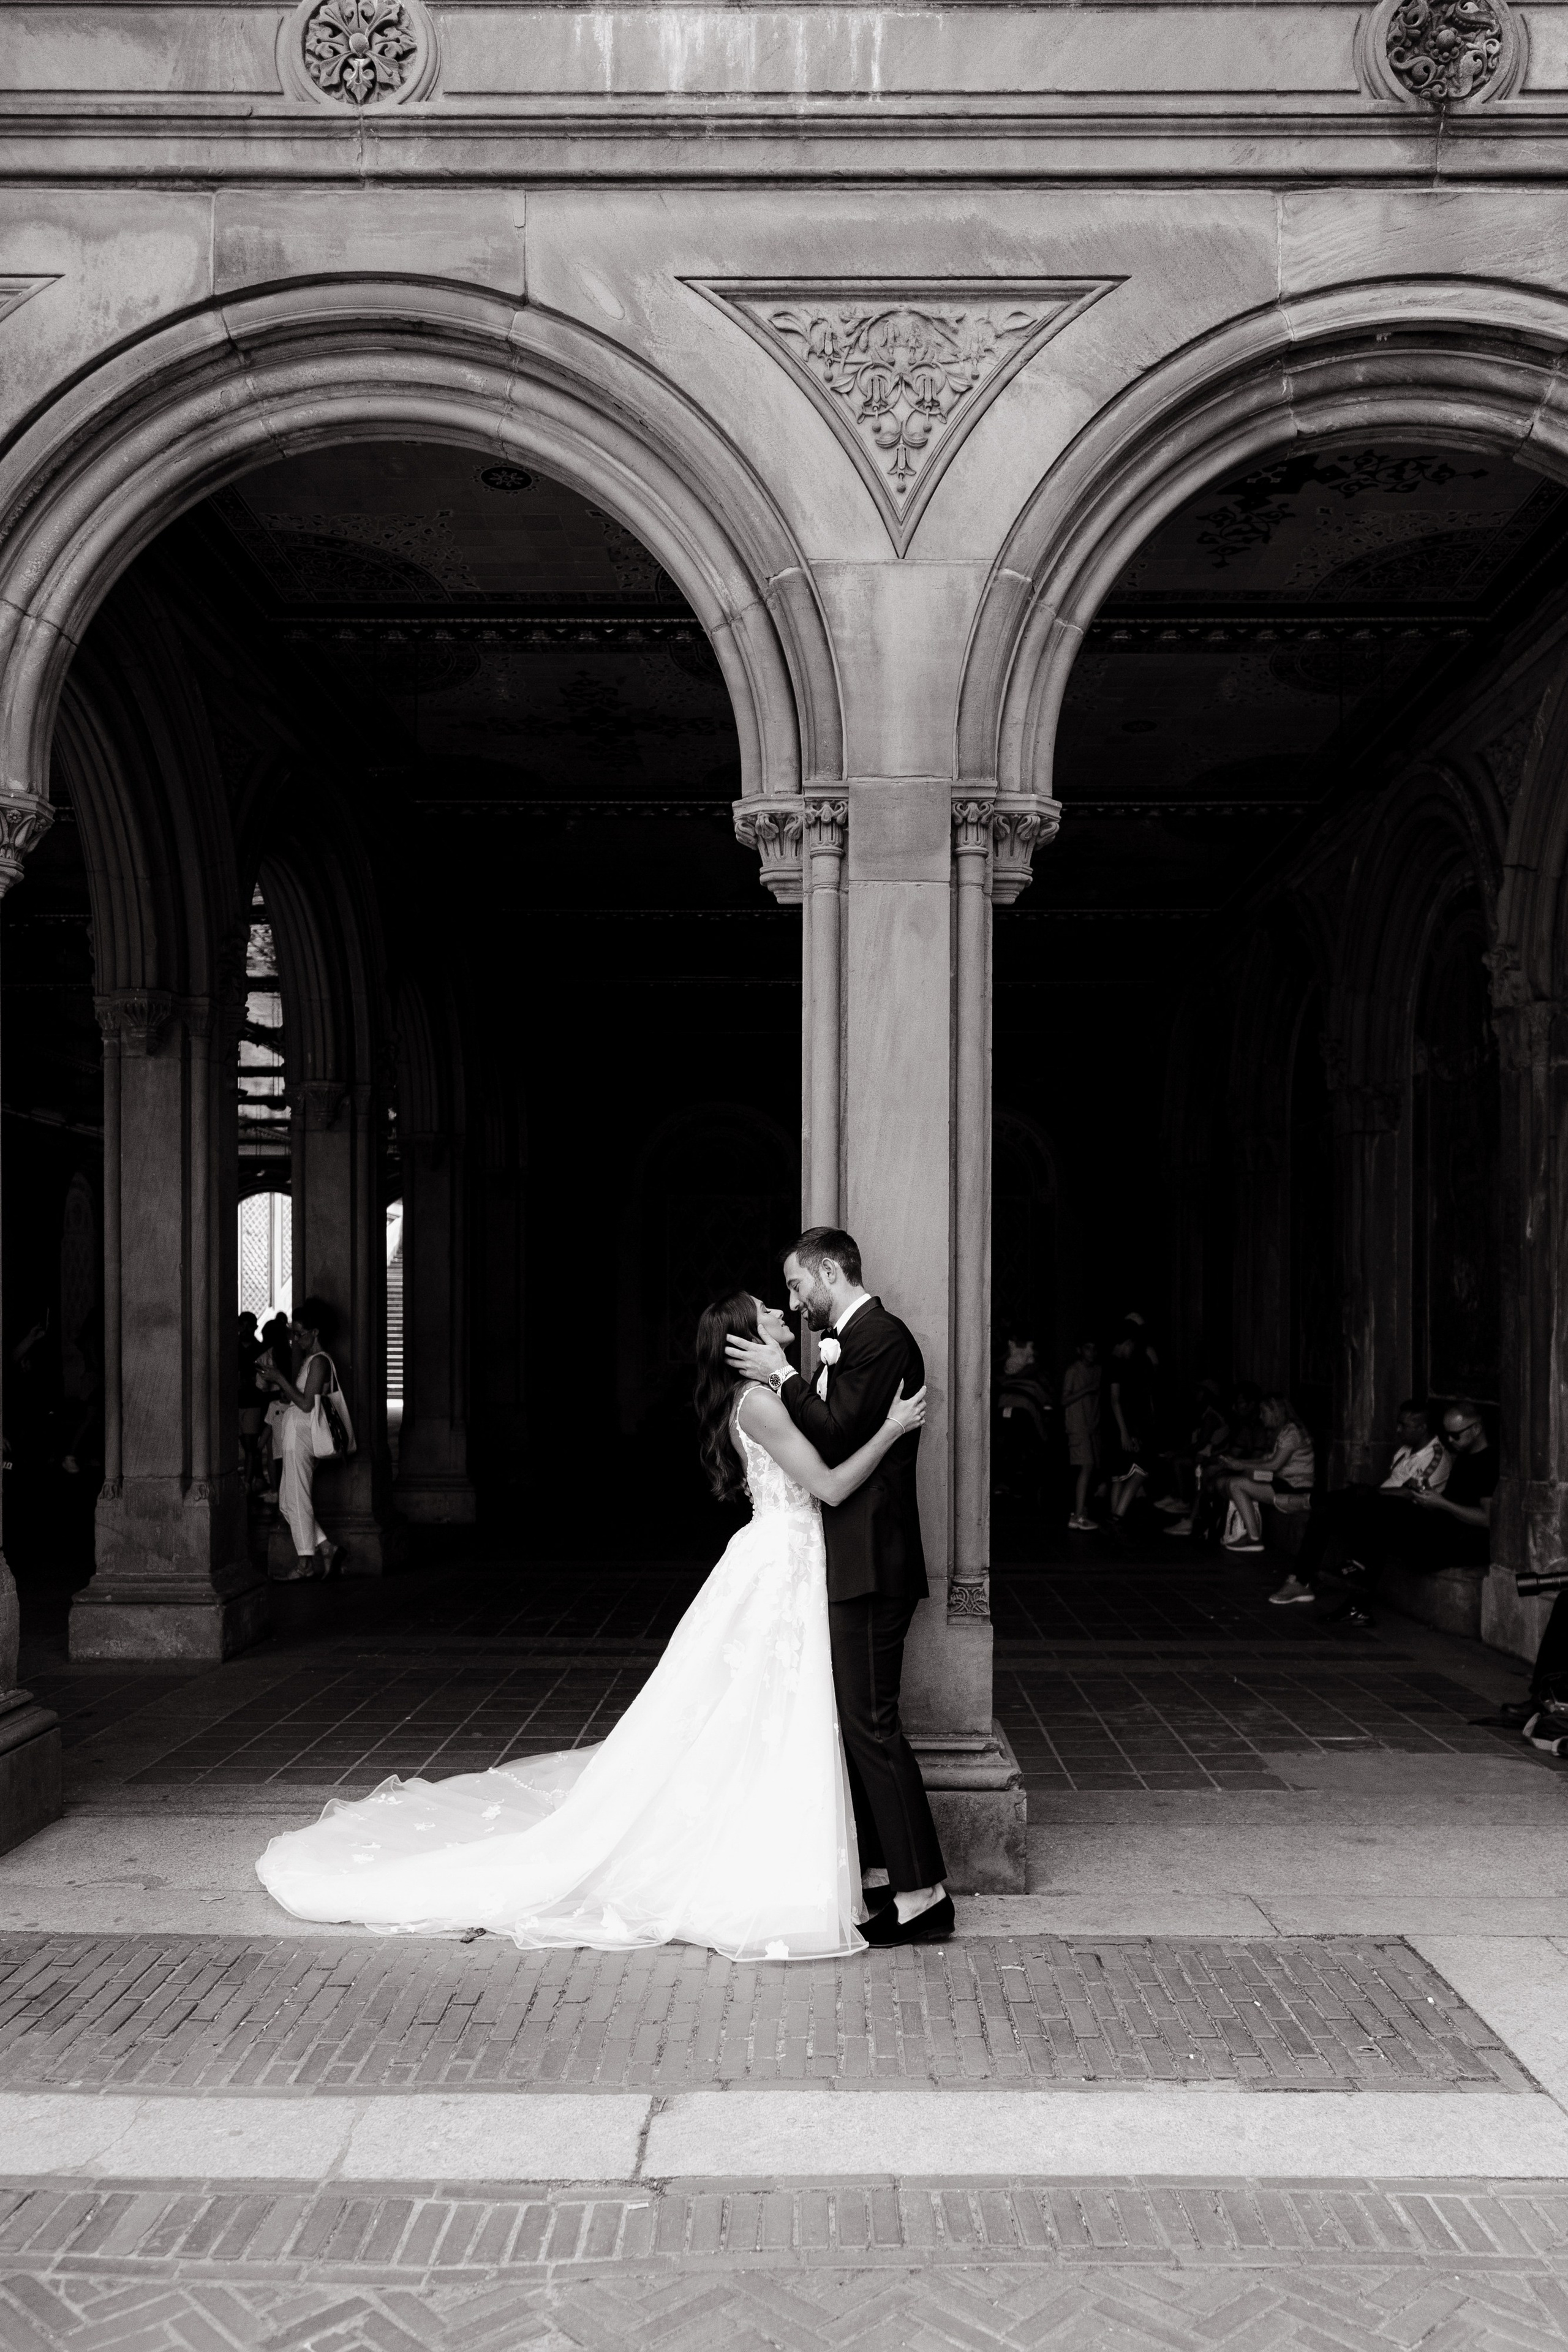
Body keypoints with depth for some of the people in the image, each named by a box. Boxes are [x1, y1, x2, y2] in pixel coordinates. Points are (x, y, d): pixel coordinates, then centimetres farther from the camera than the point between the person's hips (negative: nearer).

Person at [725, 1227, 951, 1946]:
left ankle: (922, 1894, -2)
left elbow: (839, 1439, -21)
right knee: (855, 1719, 15)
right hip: (852, 1563, 11)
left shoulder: (881, 1338, -14)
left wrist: (784, 1376, -14)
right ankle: (876, 1869, 25)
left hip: (869, 1564, -11)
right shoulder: (854, 1340, 16)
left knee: (870, 1723, -8)